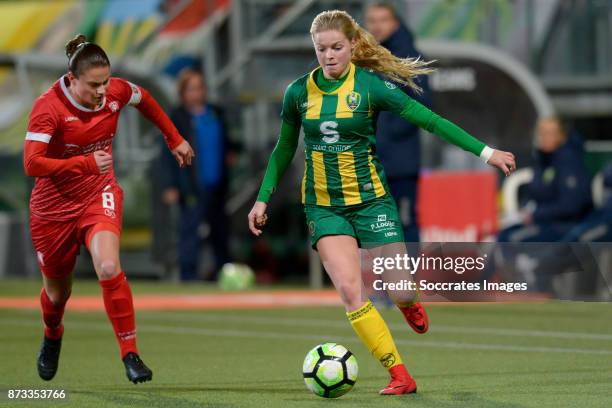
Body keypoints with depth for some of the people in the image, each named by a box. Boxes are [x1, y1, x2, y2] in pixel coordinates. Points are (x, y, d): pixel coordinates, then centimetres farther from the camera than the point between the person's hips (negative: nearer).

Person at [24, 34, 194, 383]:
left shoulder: (116, 91, -11)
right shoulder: (48, 107, -24)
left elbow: (145, 100, 14)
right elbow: (32, 164, -31)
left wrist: (175, 139, 20)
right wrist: (87, 163, -35)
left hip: (99, 196, 1)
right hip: (54, 207, -1)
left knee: (109, 267, -27)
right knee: (57, 290, 15)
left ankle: (130, 353, -19)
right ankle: (52, 337, 51)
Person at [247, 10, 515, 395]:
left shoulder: (371, 85, -11)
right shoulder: (299, 92, -2)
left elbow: (430, 120, -9)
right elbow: (284, 150, 13)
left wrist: (486, 152, -11)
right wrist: (263, 198, 9)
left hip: (371, 200, -2)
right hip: (324, 205, 2)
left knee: (400, 292, -2)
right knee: (350, 290, -17)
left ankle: (410, 304, 39)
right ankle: (400, 376, -10)